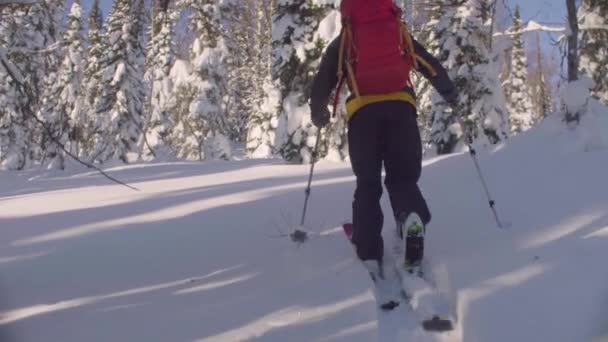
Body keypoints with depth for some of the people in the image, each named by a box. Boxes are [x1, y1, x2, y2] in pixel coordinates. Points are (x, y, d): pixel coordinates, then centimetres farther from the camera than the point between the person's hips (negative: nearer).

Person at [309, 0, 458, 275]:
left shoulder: (343, 42, 19)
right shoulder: (401, 34, 21)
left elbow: (322, 82, 17)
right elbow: (433, 68, 25)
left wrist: (318, 113, 36)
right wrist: (449, 93, 42)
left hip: (363, 110, 0)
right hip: (400, 106, 0)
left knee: (367, 184, 9)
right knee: (403, 177, 7)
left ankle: (369, 253, -4)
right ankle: (412, 219, -26)